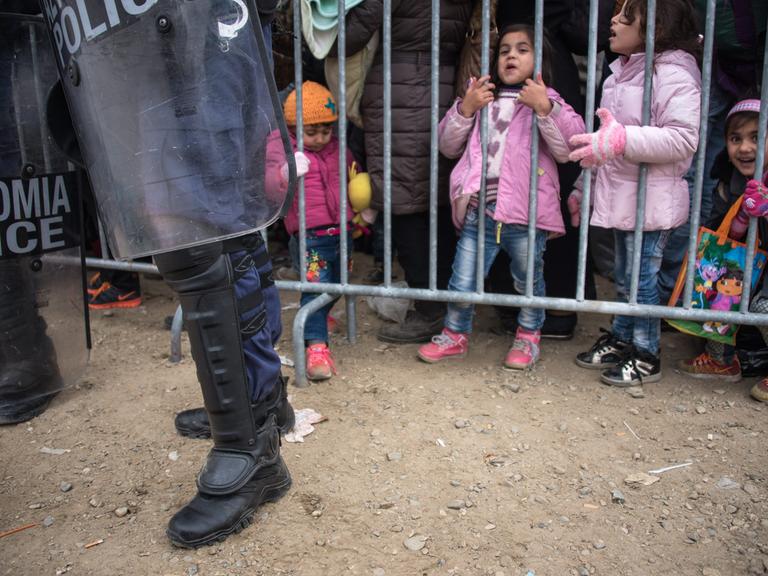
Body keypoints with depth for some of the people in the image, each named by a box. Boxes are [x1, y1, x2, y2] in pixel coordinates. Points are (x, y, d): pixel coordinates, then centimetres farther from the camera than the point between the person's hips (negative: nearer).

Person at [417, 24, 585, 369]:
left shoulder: (547, 101, 1)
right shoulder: (482, 99, 11)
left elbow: (569, 148, -12)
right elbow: (448, 146, 9)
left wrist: (544, 108, -21)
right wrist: (465, 108, -4)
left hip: (525, 214, -2)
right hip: (478, 211, 3)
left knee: (528, 280, 16)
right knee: (462, 281, 9)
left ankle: (528, 337, 36)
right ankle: (455, 335, 31)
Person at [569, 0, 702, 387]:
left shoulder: (673, 72, -15)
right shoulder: (622, 70, 13)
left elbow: (683, 138, -25)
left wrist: (622, 140, -32)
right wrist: (582, 188, 22)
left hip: (652, 199, -8)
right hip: (620, 193, 9)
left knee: (641, 277, 0)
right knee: (624, 275, 18)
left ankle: (646, 356, 14)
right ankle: (620, 340, 32)